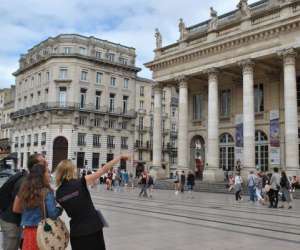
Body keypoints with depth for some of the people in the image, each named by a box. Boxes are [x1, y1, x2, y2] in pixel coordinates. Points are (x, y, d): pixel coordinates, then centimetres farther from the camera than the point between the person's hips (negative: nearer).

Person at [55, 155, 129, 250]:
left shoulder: (59, 193, -1)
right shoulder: (80, 183, -14)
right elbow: (103, 169, -12)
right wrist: (120, 157, -4)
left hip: (76, 231, 4)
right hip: (92, 227, -3)